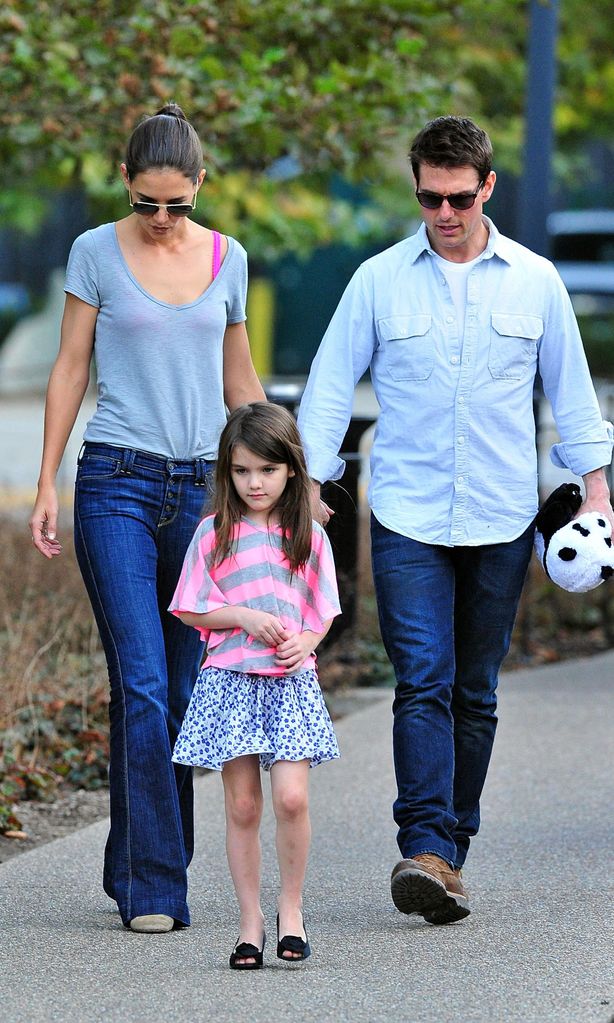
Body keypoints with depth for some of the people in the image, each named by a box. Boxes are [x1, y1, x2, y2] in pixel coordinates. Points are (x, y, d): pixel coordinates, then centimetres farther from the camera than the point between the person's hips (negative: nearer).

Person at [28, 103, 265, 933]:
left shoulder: (228, 259, 9)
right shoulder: (97, 252, 1)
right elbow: (70, 369, 4)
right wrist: (47, 485, 0)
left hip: (205, 486, 3)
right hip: (118, 483, -3)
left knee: (187, 692, 4)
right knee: (144, 686, -12)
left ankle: (136, 864, 17)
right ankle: (155, 887, -10)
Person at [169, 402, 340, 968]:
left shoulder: (309, 535, 7)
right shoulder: (215, 533, 3)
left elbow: (323, 612, 11)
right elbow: (193, 610, 4)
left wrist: (304, 641, -10)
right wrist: (246, 617, -11)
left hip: (292, 681, 0)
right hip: (230, 680, 0)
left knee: (292, 795, -14)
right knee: (242, 805, 0)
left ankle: (291, 908, 3)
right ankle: (251, 920, 11)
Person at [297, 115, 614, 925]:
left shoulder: (535, 281, 6)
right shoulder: (379, 281, 3)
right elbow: (331, 385, 7)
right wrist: (309, 484, -1)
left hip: (500, 521, 2)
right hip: (406, 519, -1)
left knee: (475, 693, 6)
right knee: (422, 681, -14)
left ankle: (451, 850, 15)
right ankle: (426, 850, -21)